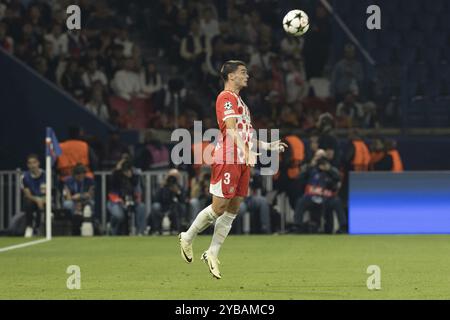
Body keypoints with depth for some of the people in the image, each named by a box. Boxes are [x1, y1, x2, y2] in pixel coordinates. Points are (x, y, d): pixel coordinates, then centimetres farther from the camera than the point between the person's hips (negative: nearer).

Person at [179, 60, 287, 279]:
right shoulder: (227, 98, -8)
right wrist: (246, 150, -35)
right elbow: (231, 129, -22)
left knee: (233, 209, 6)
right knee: (219, 207, -7)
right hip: (227, 160, -9)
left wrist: (268, 146, 27)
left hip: (241, 162, 9)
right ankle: (187, 238, 12)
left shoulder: (239, 101, 23)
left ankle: (212, 254, 10)